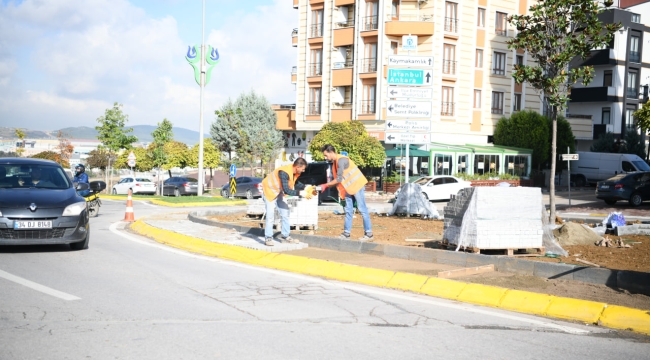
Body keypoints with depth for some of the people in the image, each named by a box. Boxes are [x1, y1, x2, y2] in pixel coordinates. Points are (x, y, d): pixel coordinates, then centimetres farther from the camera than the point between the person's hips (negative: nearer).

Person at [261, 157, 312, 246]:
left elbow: (296, 184, 7)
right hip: (269, 190, -8)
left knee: (285, 214, 5)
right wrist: (302, 193, -41)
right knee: (270, 216, -12)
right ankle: (268, 238, -4)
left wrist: (306, 187, -9)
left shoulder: (296, 172, -11)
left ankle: (285, 237, 12)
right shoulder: (284, 172, -36)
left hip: (279, 192, 8)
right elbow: (287, 190, -40)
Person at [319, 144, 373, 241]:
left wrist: (325, 185, -13)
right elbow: (335, 179, 12)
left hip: (357, 185, -10)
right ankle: (346, 234, 10)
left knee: (362, 209, -6)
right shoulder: (334, 162, 9)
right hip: (349, 188, 10)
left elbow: (339, 179, -21)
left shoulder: (341, 160, -20)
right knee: (348, 210, 8)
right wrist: (326, 186, 2)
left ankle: (369, 234, -3)